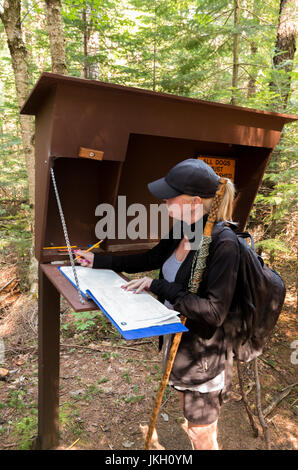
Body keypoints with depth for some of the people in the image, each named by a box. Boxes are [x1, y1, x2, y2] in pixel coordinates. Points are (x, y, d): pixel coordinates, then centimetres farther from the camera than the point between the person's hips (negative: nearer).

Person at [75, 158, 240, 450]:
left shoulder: (223, 243, -28)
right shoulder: (180, 232, -5)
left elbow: (215, 312, -28)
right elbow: (149, 260, 11)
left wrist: (158, 286, -26)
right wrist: (98, 261, 11)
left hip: (201, 350, -7)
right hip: (175, 337, 8)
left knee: (201, 432, 16)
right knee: (189, 413, 30)